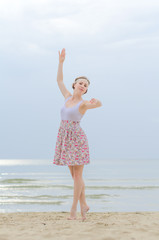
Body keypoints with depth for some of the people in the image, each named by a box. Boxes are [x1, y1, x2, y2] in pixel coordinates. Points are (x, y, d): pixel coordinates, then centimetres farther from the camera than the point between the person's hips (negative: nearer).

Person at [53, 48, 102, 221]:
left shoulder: (84, 103, -8)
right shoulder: (68, 97, 10)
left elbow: (99, 104, -30)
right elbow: (59, 80, 22)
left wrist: (96, 102, -53)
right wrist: (61, 62, 19)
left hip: (77, 139, -6)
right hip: (65, 138, 6)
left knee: (77, 175, -3)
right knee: (74, 175, 10)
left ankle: (74, 208, 1)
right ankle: (83, 205, 19)